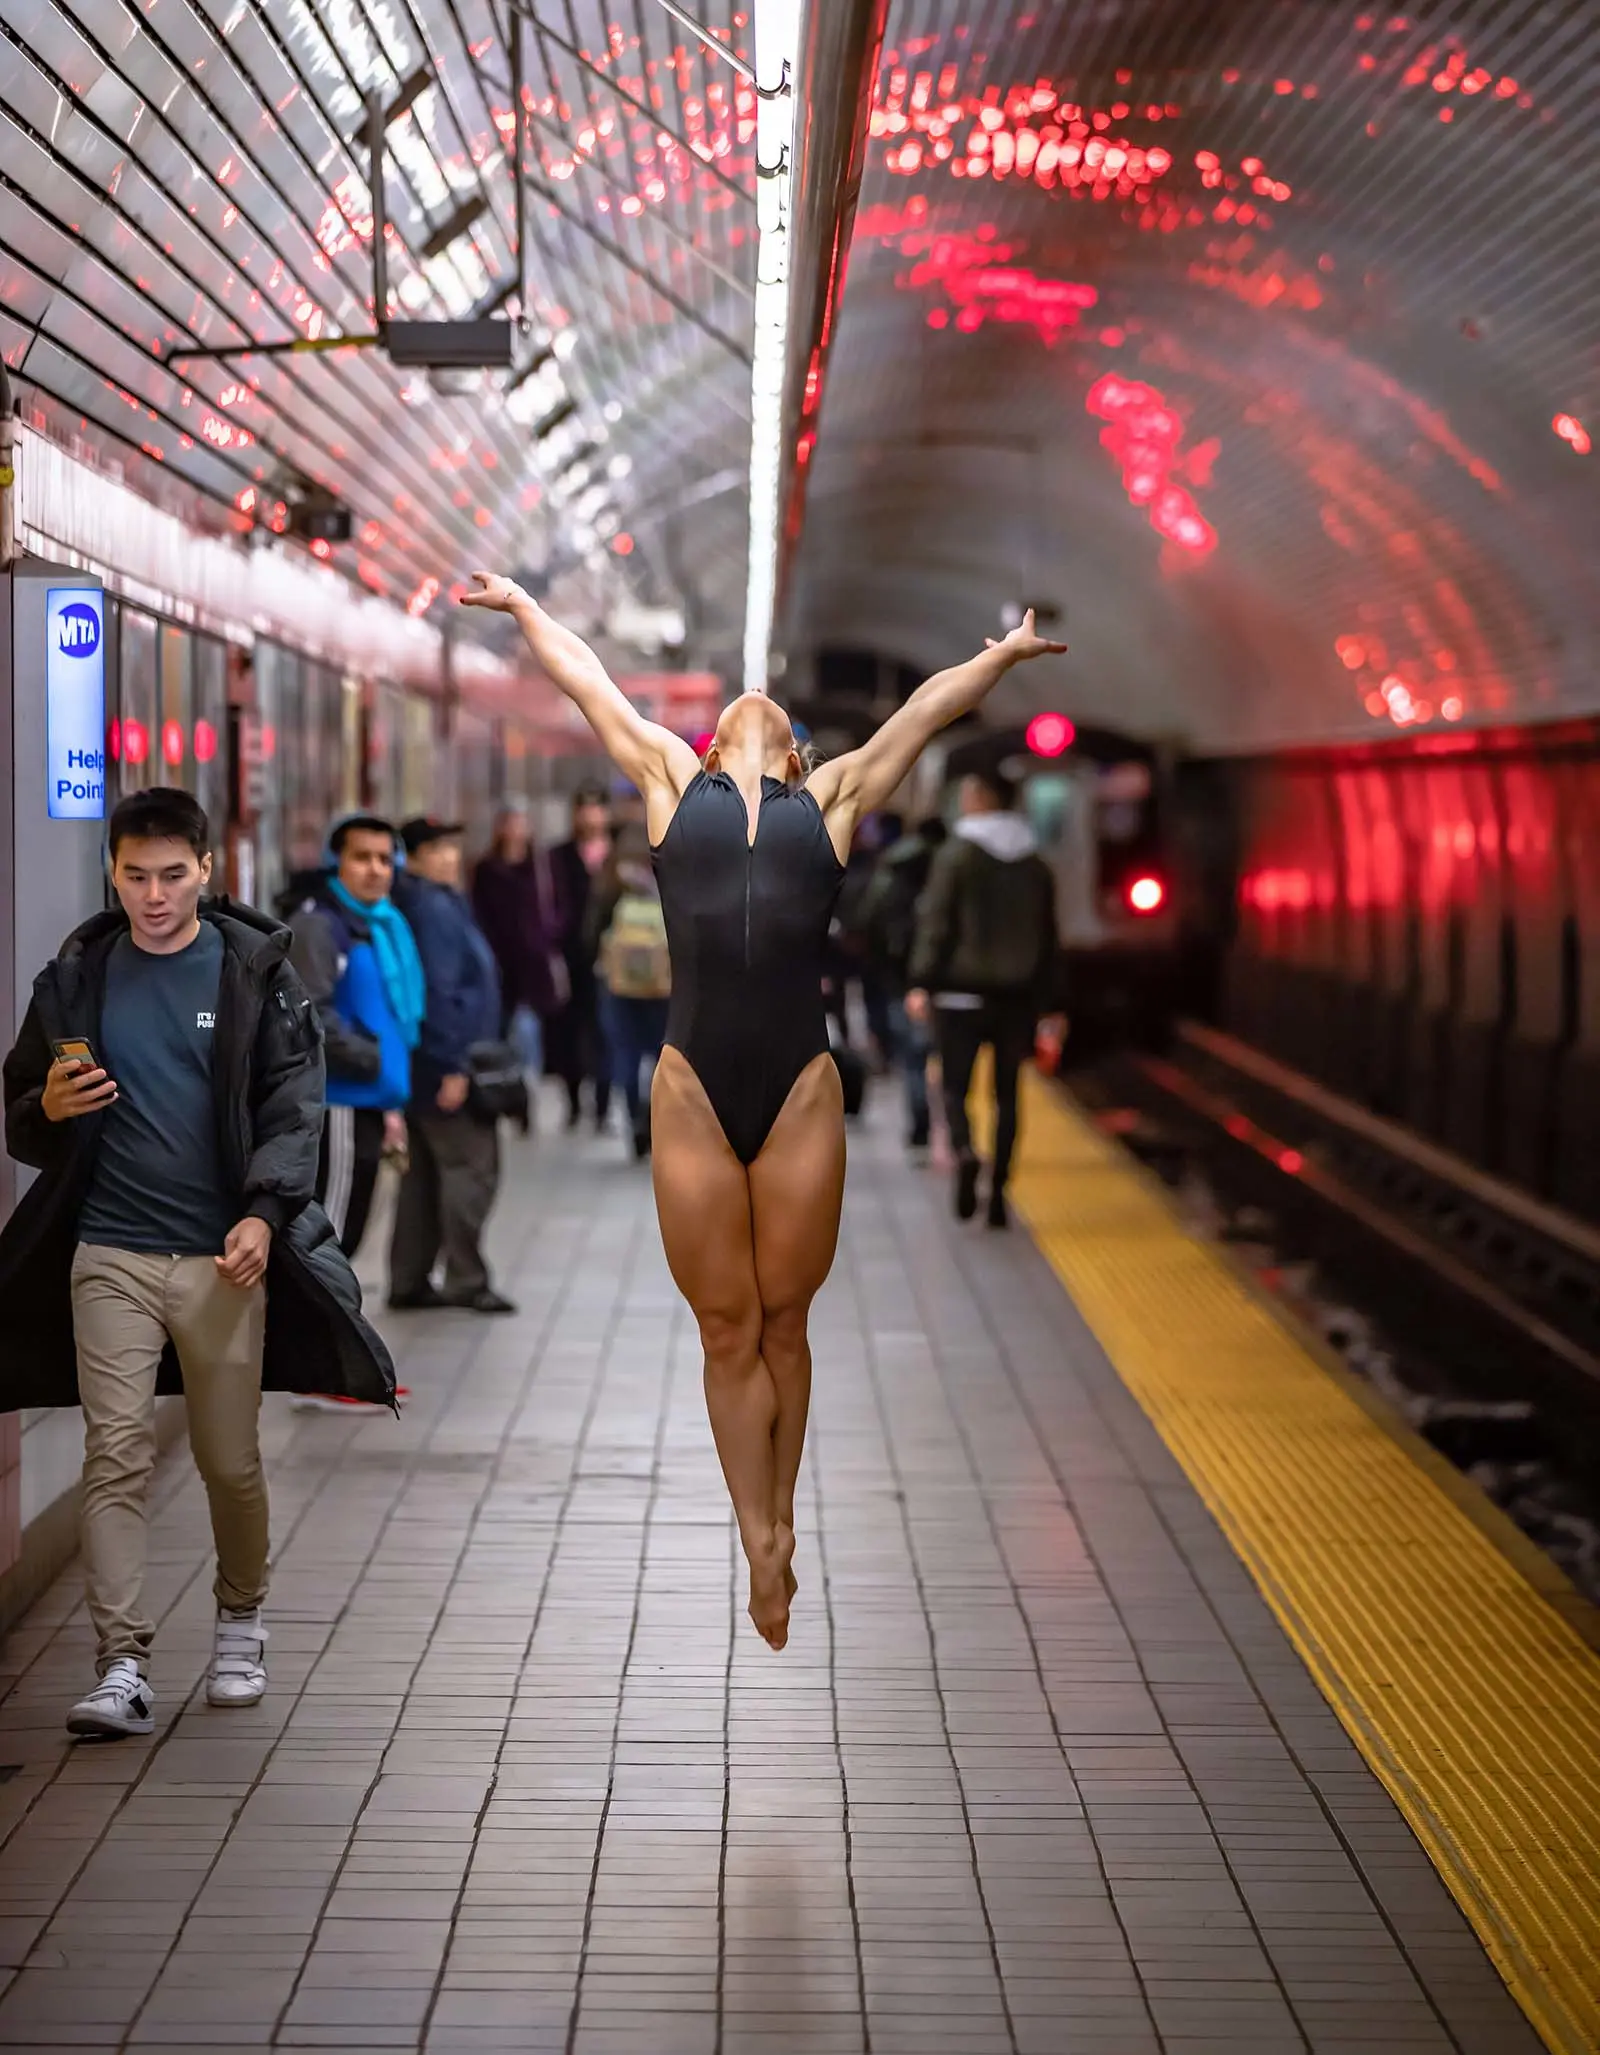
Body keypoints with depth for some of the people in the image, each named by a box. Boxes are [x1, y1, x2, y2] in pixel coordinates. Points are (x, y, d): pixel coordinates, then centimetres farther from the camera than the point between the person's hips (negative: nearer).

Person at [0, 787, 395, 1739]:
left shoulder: (257, 971, 1)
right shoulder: (78, 976, 8)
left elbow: (293, 1106, -3)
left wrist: (264, 1213, -17)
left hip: (221, 1256, -1)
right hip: (109, 1255, 1)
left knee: (232, 1462, 7)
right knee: (116, 1457, -5)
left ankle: (241, 1622, 31)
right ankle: (123, 1663, -3)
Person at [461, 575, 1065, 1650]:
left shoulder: (831, 798, 16)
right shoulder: (675, 783, 17)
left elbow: (925, 711, 27)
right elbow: (590, 683, 28)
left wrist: (1006, 654, 37)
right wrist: (522, 605, 37)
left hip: (802, 1095, 0)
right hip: (693, 1094, 0)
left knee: (783, 1324, 7)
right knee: (727, 1331, 3)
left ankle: (778, 1525, 19)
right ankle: (764, 1551, 8)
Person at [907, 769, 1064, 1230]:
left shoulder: (956, 856, -5)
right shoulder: (1035, 864, 9)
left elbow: (935, 924, -11)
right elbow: (1048, 938, 11)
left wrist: (921, 983, -12)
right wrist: (1044, 1001, 14)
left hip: (962, 993, -4)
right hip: (1018, 997, 4)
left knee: (955, 1086, 3)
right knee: (1007, 1093, 9)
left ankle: (964, 1151, -25)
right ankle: (998, 1190, 5)